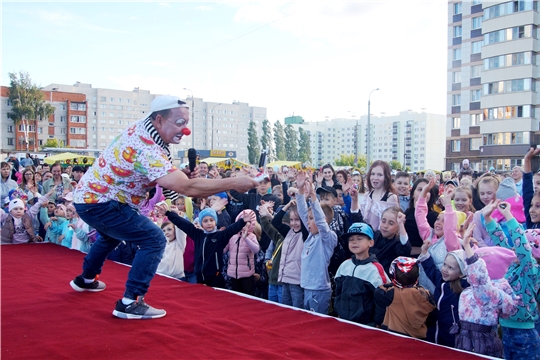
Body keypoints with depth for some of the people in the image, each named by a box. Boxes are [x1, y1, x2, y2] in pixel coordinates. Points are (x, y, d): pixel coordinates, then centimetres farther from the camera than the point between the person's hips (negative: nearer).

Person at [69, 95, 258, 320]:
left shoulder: (142, 129, -2)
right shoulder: (146, 148, -31)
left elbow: (164, 175, 11)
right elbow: (187, 188, -37)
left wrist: (182, 173, -10)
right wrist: (234, 183, -33)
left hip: (89, 195, 10)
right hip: (98, 202, -10)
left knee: (112, 234, 36)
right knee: (154, 240, -14)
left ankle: (86, 279, 54)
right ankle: (130, 303, -12)